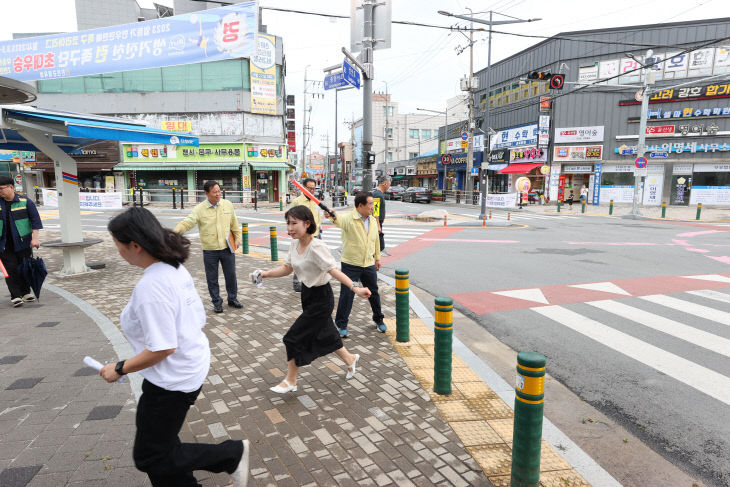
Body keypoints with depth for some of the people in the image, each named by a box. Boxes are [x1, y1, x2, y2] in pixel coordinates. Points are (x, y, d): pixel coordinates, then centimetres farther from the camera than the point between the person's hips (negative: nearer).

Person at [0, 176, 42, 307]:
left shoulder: (25, 202, -3)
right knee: (11, 269, -3)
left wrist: (35, 238, -11)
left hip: (23, 242, -1)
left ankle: (26, 292, 20)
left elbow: (35, 220, -4)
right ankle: (15, 296, -1)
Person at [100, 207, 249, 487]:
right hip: (192, 366, 9)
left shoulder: (150, 286, -28)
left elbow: (162, 348, -26)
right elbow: (199, 319, 8)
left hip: (173, 380, -9)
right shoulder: (176, 268, 0)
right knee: (160, 442, 25)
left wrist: (120, 369, -13)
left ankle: (232, 455, 16)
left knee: (149, 458, 11)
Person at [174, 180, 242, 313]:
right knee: (212, 278, 7)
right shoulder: (200, 209, -8)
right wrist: (175, 231, -35)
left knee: (231, 275, 12)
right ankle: (217, 302, 24)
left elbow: (234, 224, 11)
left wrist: (237, 239, 9)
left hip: (227, 248, 2)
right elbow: (188, 222, -18)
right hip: (210, 250, -2)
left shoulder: (228, 205, 2)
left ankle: (233, 299, 30)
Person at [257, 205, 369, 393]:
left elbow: (334, 270, -31)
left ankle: (290, 381, 19)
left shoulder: (316, 247, -25)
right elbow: (286, 268, 8)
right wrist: (266, 274, -5)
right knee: (323, 334, 22)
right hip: (307, 295, 8)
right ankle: (350, 359, 45)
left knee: (294, 338, -1)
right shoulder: (296, 245, 0)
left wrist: (355, 288, -42)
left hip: (321, 298, -8)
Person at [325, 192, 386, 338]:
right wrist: (332, 215, -60)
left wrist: (377, 257, 23)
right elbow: (340, 220, -38)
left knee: (373, 293, 17)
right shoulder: (349, 219, -14)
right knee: (346, 295, 1)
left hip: (369, 265, 5)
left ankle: (378, 319, 38)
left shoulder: (373, 220, 7)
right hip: (350, 265, -5)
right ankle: (341, 325, 17)